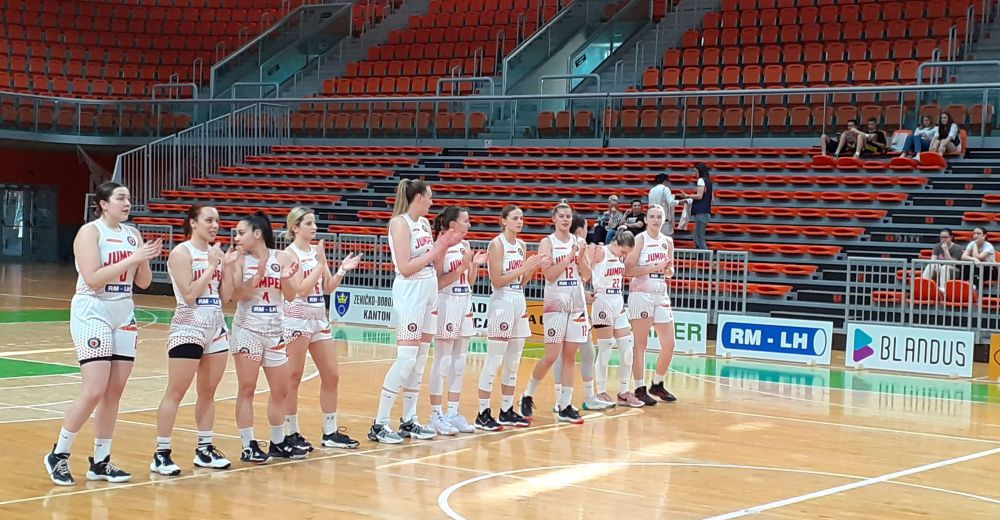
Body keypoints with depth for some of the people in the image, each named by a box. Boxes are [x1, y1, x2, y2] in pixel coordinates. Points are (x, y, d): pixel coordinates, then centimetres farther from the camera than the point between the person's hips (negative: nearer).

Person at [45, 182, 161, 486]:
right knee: (94, 391, -12)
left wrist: (146, 260, -7)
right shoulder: (90, 232, -8)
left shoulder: (132, 234, 10)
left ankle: (100, 462, 13)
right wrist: (132, 258, -21)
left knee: (114, 392, 5)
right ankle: (58, 455, 3)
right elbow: (93, 278, -19)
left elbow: (144, 283, 12)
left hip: (124, 315, 7)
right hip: (92, 314, -7)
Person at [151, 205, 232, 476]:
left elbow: (225, 296, 9)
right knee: (175, 393, -5)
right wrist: (212, 266, -14)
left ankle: (204, 449, 18)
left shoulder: (216, 252, 10)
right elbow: (189, 294, -18)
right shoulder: (182, 252, -9)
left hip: (217, 328, 7)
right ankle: (161, 454, -2)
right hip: (188, 328, -7)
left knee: (208, 392, 10)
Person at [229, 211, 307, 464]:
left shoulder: (282, 257, -1)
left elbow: (291, 296, -2)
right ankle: (249, 446, 2)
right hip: (247, 329, -3)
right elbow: (237, 295, -13)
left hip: (275, 330, 3)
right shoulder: (239, 259, -5)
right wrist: (258, 275, -25)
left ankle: (279, 443, 25)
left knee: (281, 390, 11)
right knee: (247, 389, -3)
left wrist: (286, 277, -20)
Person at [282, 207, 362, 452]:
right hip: (297, 319, -7)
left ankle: (331, 433, 14)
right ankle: (291, 433, 9)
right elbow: (302, 289, -18)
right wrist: (321, 263, -20)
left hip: (319, 319, 7)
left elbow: (328, 287, 12)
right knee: (294, 378, 0)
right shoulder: (290, 253, -9)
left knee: (332, 375, 7)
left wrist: (342, 270, -3)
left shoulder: (316, 250, 10)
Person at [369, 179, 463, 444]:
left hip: (430, 290, 9)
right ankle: (379, 424, -8)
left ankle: (409, 420, 16)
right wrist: (436, 250, -14)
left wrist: (446, 246, 2)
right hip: (410, 292, -9)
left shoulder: (424, 223, 13)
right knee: (406, 358, -12)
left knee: (420, 359, 9)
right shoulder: (400, 223, -11)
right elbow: (405, 268, -17)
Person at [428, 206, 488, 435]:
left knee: (459, 363, 9)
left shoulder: (465, 246, 11)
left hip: (465, 305, 8)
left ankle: (453, 413, 15)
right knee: (442, 363, -2)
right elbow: (438, 282, -15)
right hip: (446, 305, -8)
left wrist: (475, 265, -2)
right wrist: (462, 266, -20)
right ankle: (436, 415, 4)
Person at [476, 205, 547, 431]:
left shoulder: (521, 245, 12)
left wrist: (535, 267, 1)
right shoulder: (497, 244, -9)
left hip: (519, 304, 8)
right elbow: (497, 281, -15)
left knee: (513, 363, 11)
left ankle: (507, 411, 18)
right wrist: (524, 267, -20)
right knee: (493, 363, -6)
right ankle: (483, 414, -2)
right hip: (502, 304, -8)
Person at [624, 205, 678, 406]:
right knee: (641, 344, -2)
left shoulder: (668, 241, 12)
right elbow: (628, 270, -13)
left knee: (669, 344, 6)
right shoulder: (639, 239, -6)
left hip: (661, 295, 6)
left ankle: (658, 384, 22)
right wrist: (656, 267, -18)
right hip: (641, 294, -6)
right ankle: (640, 389, 4)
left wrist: (668, 269, -2)